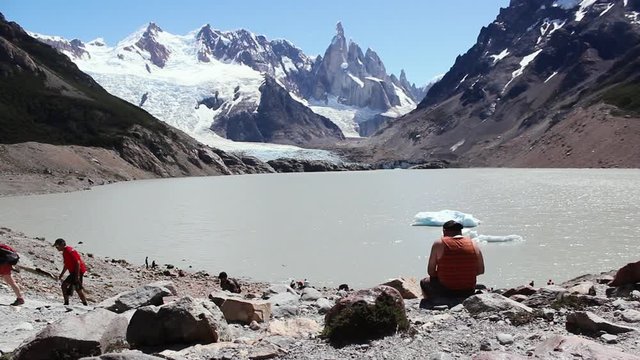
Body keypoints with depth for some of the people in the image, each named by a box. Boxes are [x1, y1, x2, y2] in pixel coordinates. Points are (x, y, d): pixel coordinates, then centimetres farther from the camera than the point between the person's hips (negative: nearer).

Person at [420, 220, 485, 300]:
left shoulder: (439, 243, -8)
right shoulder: (473, 244, 0)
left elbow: (430, 271, -6)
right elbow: (481, 270, 5)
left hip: (445, 293, -3)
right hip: (468, 293, 3)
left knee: (424, 282, 27)